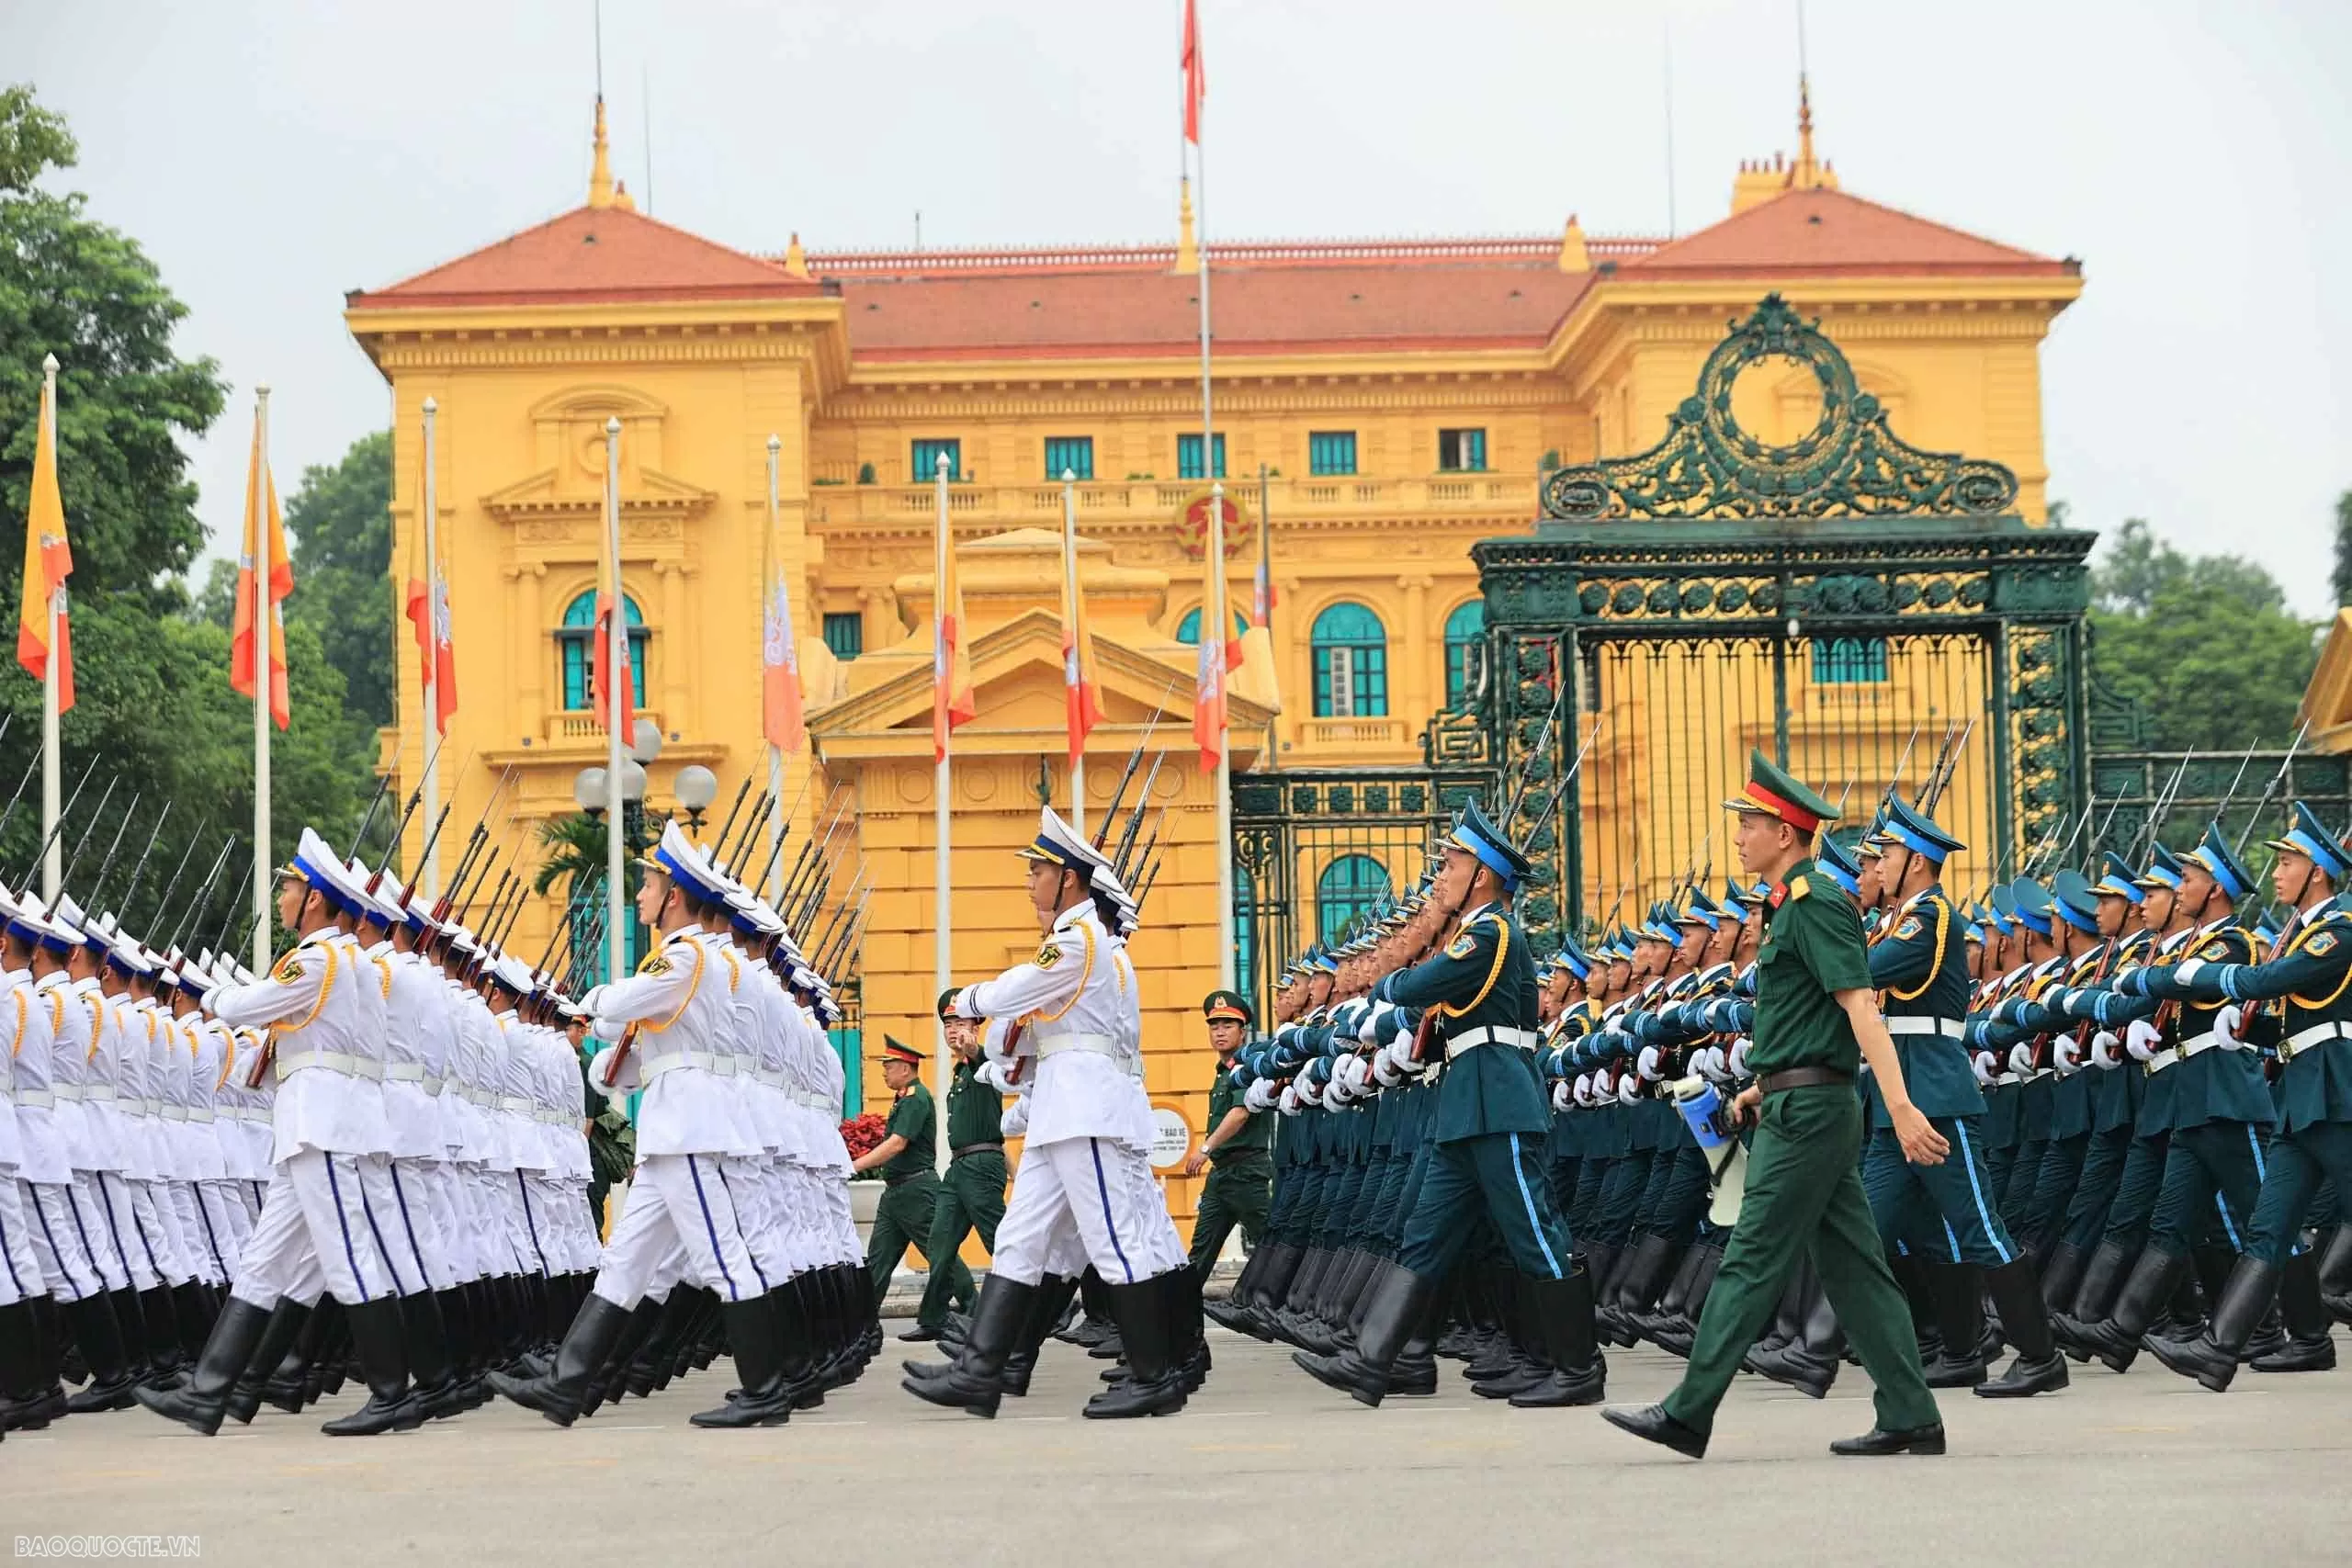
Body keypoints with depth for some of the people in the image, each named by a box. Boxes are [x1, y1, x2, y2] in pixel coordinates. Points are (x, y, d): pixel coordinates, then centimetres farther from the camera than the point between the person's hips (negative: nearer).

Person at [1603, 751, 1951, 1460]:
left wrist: (1900, 1108, -28)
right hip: (1807, 1109, 10)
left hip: (1807, 1112, -10)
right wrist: (1766, 1087, 25)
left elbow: (1861, 1008, -22)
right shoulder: (1792, 907, 18)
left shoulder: (1815, 905, -13)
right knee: (1852, 1267, 9)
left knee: (1751, 1262, -5)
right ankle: (1911, 1418, 10)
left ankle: (1688, 1414, 0)